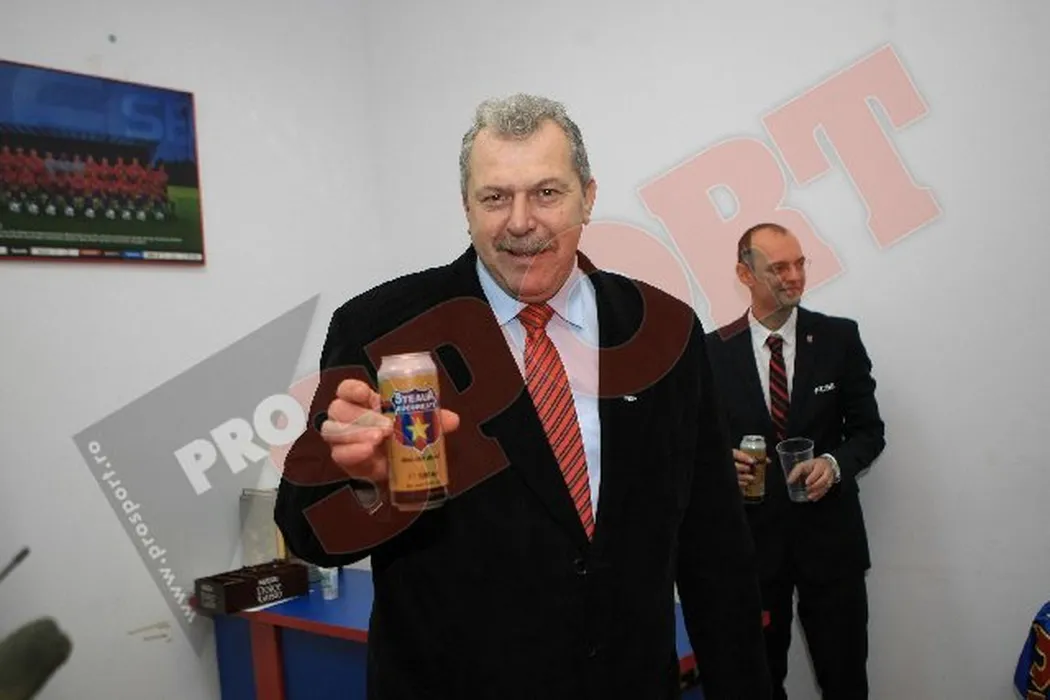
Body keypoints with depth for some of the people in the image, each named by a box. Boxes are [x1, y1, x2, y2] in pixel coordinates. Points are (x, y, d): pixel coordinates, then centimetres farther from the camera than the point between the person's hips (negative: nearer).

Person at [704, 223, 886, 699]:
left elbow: (869, 430, 2)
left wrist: (834, 463, -18)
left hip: (829, 534, 0)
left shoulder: (840, 338, -2)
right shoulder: (714, 350, -2)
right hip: (751, 534, 0)